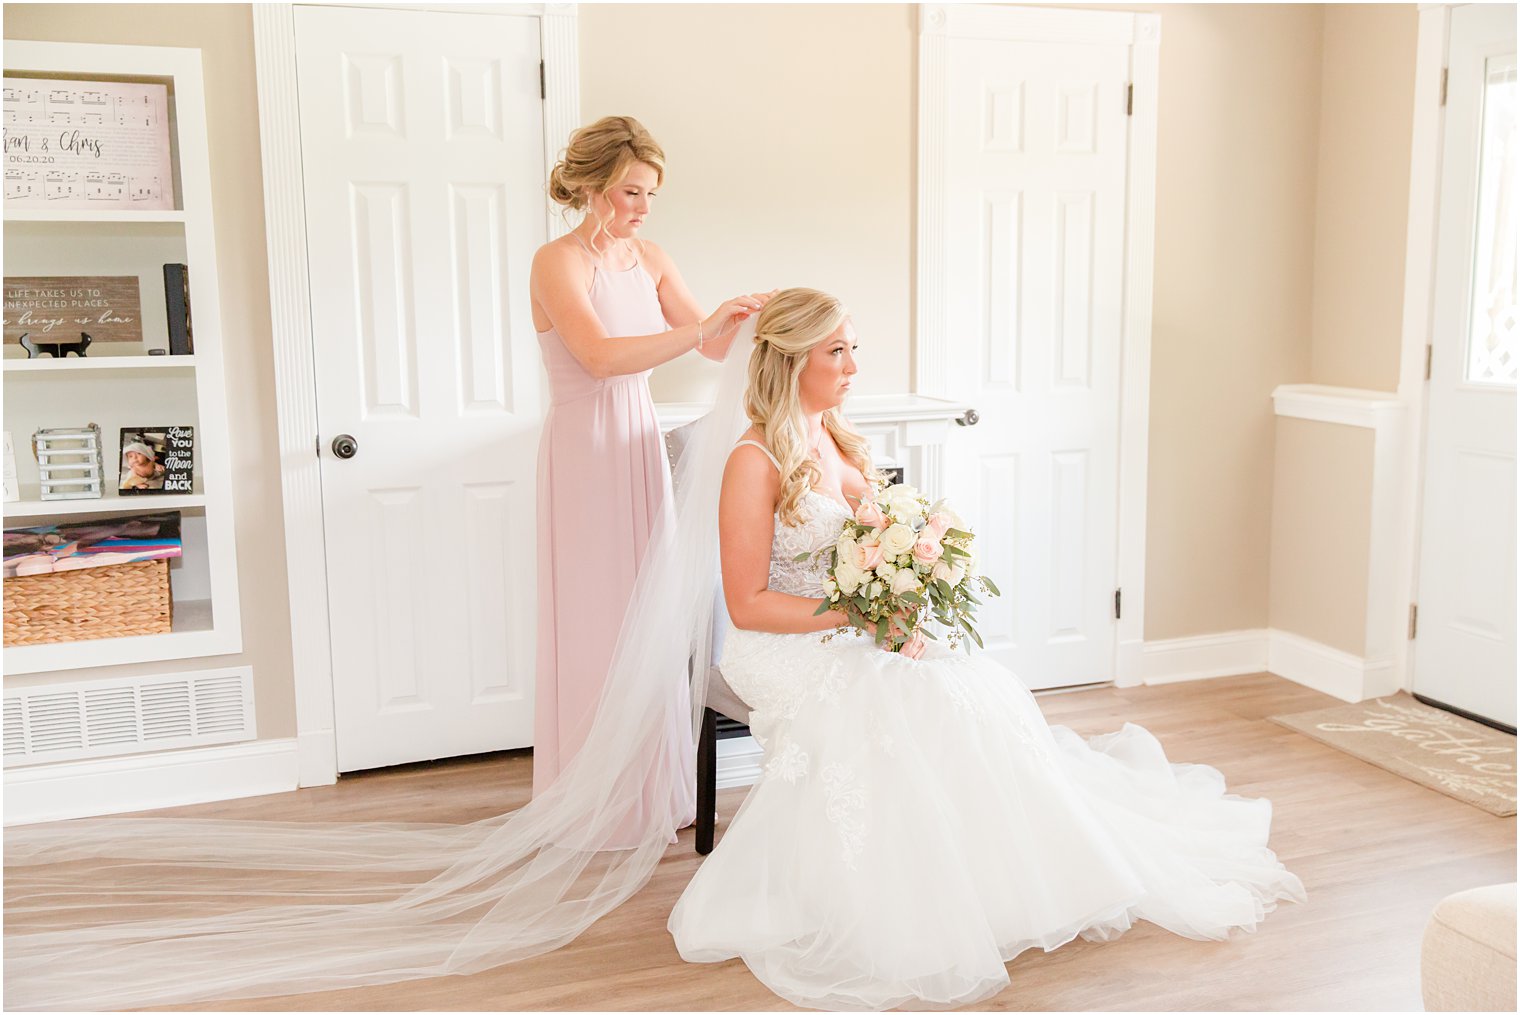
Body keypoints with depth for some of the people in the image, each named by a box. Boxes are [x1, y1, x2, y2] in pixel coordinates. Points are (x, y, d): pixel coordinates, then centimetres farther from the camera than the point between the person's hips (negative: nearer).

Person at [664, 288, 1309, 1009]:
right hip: (784, 652, -7)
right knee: (921, 706, -27)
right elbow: (747, 604, -16)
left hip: (857, 641, 7)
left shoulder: (838, 442, 11)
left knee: (977, 686, -14)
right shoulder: (756, 462, -13)